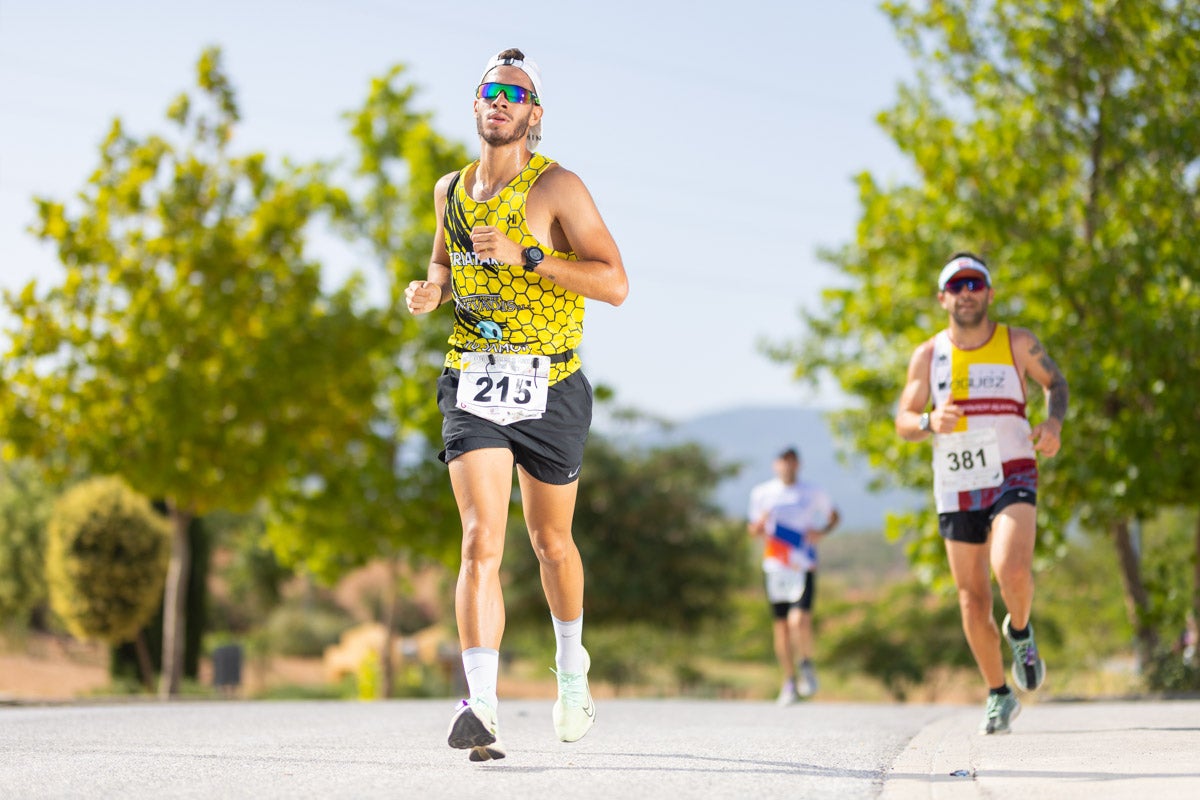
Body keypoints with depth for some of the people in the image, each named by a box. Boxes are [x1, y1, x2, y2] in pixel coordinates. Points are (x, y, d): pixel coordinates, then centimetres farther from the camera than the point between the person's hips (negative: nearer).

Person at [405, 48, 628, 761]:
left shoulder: (557, 187, -7)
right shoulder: (450, 190, 9)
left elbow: (615, 283, -15)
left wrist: (525, 255, -24)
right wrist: (433, 288, 4)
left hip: (551, 387, -2)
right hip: (474, 382, 2)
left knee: (551, 542, 13)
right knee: (482, 540, -15)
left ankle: (572, 663, 41)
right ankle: (483, 708, -24)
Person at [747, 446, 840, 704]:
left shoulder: (813, 493, 4)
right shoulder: (762, 493, 6)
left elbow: (834, 516, 18)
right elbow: (753, 530, 13)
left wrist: (822, 533, -2)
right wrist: (760, 525, -11)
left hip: (804, 567, -2)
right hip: (775, 568, 2)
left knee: (799, 621, -19)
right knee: (780, 625, 4)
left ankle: (806, 664, 8)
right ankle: (790, 681, 17)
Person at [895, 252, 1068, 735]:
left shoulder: (1018, 343, 0)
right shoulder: (928, 356, 2)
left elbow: (1055, 382, 16)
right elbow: (903, 423, 4)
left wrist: (1053, 423, -4)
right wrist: (930, 423, -19)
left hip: (1012, 477, -2)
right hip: (957, 489, 2)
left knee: (1011, 569, -27)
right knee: (972, 597, 4)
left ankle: (1021, 633, 6)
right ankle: (998, 695, 20)